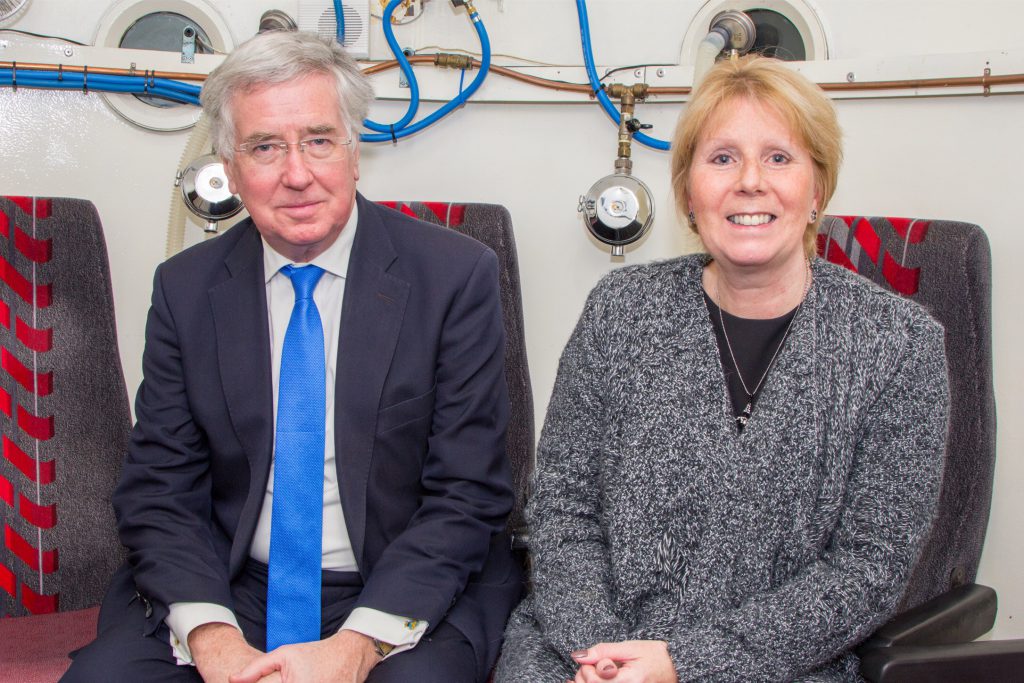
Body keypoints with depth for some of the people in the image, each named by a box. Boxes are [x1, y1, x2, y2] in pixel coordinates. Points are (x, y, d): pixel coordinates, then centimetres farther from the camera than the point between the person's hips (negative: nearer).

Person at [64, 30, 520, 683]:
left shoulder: (456, 275, -6)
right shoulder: (185, 287, 4)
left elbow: (468, 493, -8)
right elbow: (159, 487, 2)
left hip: (404, 598, -2)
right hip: (224, 590, 3)